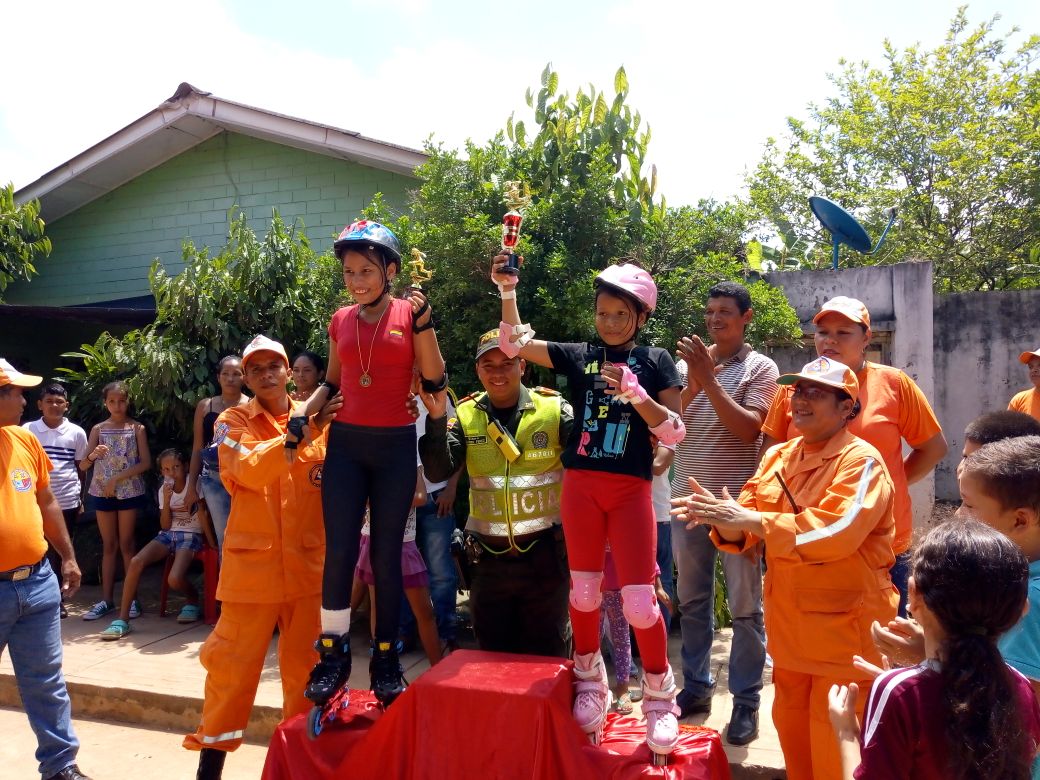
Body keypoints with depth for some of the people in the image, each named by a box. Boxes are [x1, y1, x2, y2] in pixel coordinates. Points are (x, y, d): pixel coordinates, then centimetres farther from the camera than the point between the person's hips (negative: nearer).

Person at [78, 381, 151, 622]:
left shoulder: (137, 428, 0)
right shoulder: (98, 429, 5)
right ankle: (107, 599, 11)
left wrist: (117, 478, -13)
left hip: (129, 491, -2)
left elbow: (146, 463, -6)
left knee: (126, 544, 2)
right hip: (103, 492, 2)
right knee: (109, 545, 7)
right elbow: (83, 465, 1)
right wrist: (93, 455, -22)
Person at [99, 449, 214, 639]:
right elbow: (165, 525, 2)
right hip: (168, 535, 5)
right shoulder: (163, 490, 7)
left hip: (190, 536, -4)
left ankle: (193, 599, 8)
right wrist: (167, 501, -12)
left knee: (175, 579, -29)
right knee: (136, 562, -23)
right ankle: (122, 620, -18)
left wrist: (212, 543, -11)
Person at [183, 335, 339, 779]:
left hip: (309, 561, 2)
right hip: (252, 562, -2)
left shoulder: (319, 419, 6)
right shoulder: (233, 421, 0)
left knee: (305, 662, 10)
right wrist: (305, 430, -27)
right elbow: (249, 471, -19)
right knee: (233, 661, 5)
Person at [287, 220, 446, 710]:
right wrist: (301, 417, 3)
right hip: (346, 443, 2)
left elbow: (435, 381, -6)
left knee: (386, 554, 5)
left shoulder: (409, 313, -2)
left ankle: (386, 660, 17)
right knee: (339, 550, -4)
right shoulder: (341, 321, 8)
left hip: (395, 446, -2)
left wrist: (423, 321, -13)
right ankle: (333, 653, 12)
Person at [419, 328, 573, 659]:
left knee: (548, 653, 12)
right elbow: (438, 471, -8)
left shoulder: (553, 409, -6)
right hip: (489, 557, 3)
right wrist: (437, 419, -21)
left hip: (545, 553, -2)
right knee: (493, 652, 18)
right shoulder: (466, 415, 1)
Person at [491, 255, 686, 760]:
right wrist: (507, 292, -10)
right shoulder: (578, 356, 7)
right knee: (583, 589, 10)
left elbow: (674, 433, -3)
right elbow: (514, 344, 3)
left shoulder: (655, 361, 3)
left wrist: (636, 394, -18)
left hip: (631, 490, -2)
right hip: (581, 486, 2)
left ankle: (659, 697, 19)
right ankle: (590, 682, 31)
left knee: (639, 599, -3)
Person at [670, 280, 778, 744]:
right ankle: (696, 686, 27)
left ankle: (746, 700, 15)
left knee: (744, 606, 4)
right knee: (692, 600, 13)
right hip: (688, 497, 4)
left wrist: (710, 380, -18)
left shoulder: (760, 368, -3)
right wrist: (692, 385, -15)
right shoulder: (687, 364, 7)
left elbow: (748, 429, -15)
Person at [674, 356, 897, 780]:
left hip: (846, 623, -6)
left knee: (835, 737, 5)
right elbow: (746, 529, 0)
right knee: (791, 723, 20)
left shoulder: (861, 461, -14)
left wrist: (750, 519, -30)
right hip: (791, 621, 6)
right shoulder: (777, 456, 6)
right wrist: (723, 518, -24)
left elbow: (836, 530, -29)